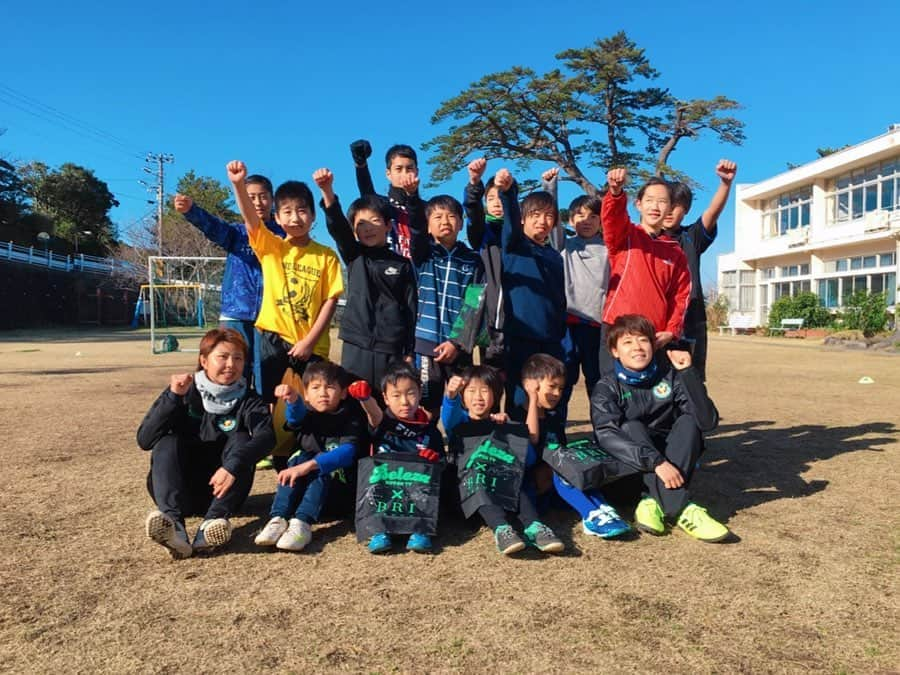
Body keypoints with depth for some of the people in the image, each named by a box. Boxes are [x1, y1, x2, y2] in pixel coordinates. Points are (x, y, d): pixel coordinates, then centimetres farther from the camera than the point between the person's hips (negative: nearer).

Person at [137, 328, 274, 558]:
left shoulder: (248, 400, -3)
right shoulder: (184, 392, 0)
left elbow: (266, 436, -25)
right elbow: (144, 440, -11)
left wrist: (233, 465, -42)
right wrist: (173, 398, -23)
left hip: (222, 488, -1)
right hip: (181, 488, 1)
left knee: (241, 440, -23)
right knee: (167, 444, -23)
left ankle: (213, 522, -41)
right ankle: (172, 522, -47)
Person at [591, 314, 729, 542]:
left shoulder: (669, 377, -4)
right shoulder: (607, 387, -10)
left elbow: (708, 421, -15)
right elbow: (607, 436, -28)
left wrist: (688, 373, -23)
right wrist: (656, 462, -39)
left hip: (672, 466, 2)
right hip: (632, 466, -2)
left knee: (688, 422, -20)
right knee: (631, 427, -27)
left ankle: (656, 503, -34)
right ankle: (681, 510, -39)